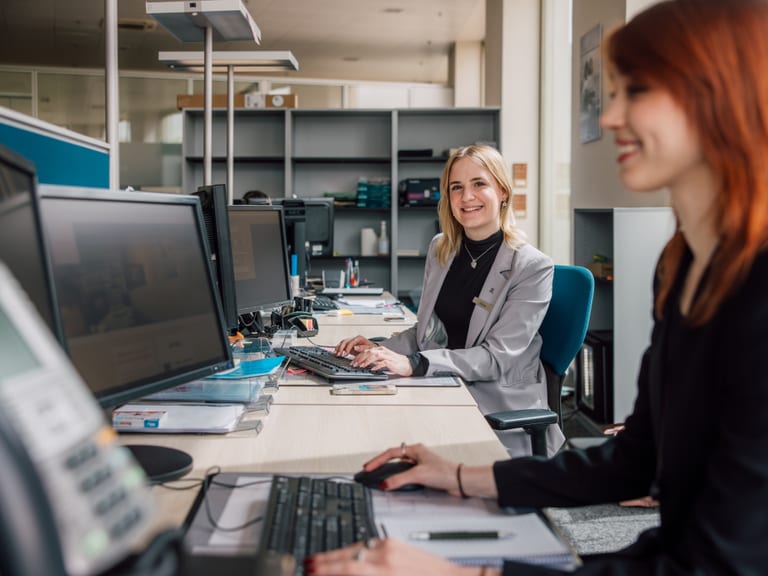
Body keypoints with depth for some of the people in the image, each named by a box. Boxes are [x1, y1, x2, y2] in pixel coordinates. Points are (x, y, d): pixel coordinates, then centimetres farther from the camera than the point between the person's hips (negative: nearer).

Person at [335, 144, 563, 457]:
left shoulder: (533, 267, -9)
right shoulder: (440, 248, 9)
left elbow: (497, 357, -16)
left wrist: (413, 364, -28)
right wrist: (380, 350, -4)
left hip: (501, 413, -5)